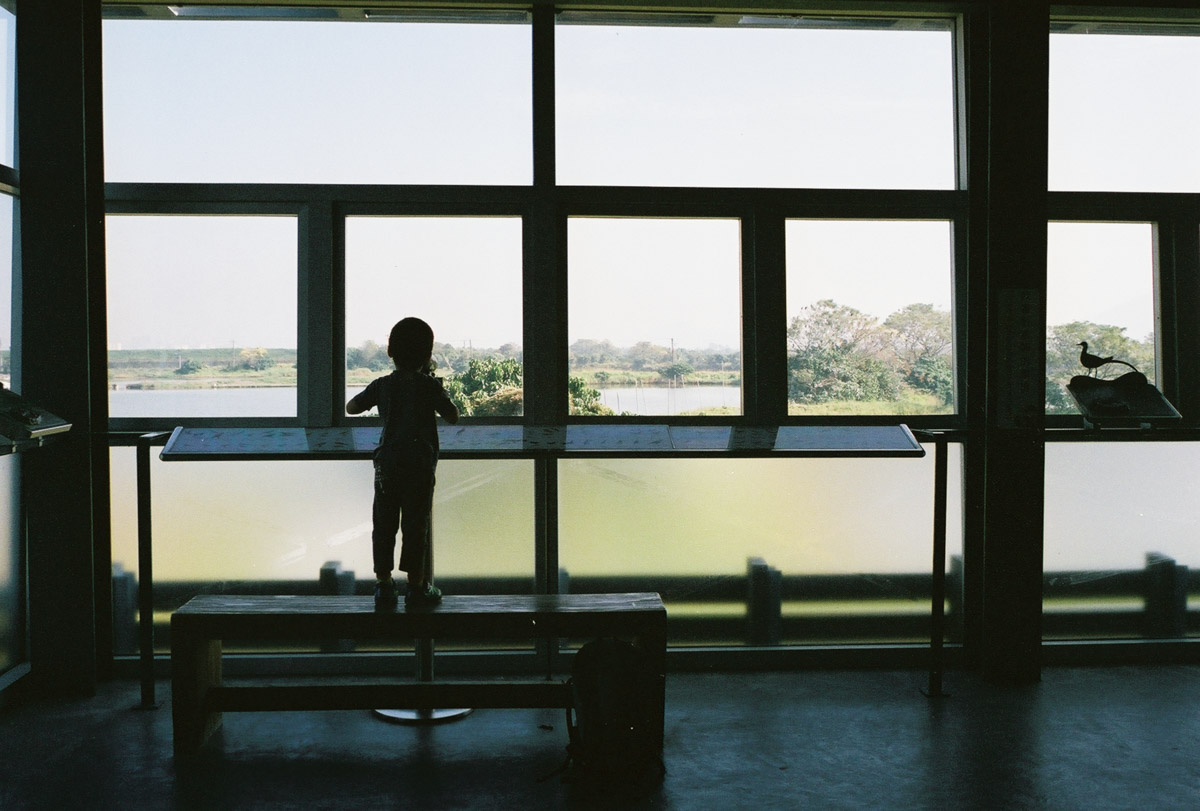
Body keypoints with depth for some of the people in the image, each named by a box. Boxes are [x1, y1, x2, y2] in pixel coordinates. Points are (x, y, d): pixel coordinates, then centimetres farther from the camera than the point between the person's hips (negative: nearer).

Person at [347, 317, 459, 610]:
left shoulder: (383, 385, 4)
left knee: (383, 523, 8)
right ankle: (416, 585, 8)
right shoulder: (429, 386, -5)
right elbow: (453, 417, 1)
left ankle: (383, 584, 10)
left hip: (387, 464, 3)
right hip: (419, 465, -3)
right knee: (415, 524, 3)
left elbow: (351, 407, 13)